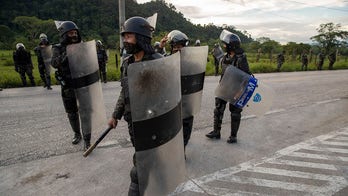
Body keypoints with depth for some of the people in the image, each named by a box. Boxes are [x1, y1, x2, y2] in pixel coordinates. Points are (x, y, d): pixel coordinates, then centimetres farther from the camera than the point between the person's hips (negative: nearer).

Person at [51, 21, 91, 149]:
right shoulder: (58, 49, -2)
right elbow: (54, 63, -19)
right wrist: (65, 54, -34)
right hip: (67, 87, 1)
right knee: (72, 113, 14)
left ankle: (87, 140, 6)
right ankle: (77, 134, 35)